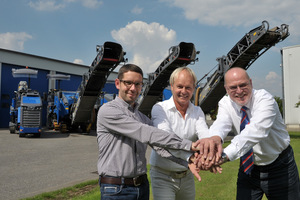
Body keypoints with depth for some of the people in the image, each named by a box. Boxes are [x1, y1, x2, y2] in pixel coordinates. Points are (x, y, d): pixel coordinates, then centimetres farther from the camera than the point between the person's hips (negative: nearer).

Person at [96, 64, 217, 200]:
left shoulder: (142, 117, 12)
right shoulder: (108, 111, -11)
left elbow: (162, 144, 2)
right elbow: (146, 133, -20)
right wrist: (189, 145, -23)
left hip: (142, 187, 6)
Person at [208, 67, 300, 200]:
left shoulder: (264, 98, -23)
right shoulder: (225, 103, -8)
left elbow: (257, 129, -40)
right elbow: (221, 123, -29)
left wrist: (225, 155, -55)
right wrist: (215, 137, -55)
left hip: (280, 169, -3)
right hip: (249, 168, 3)